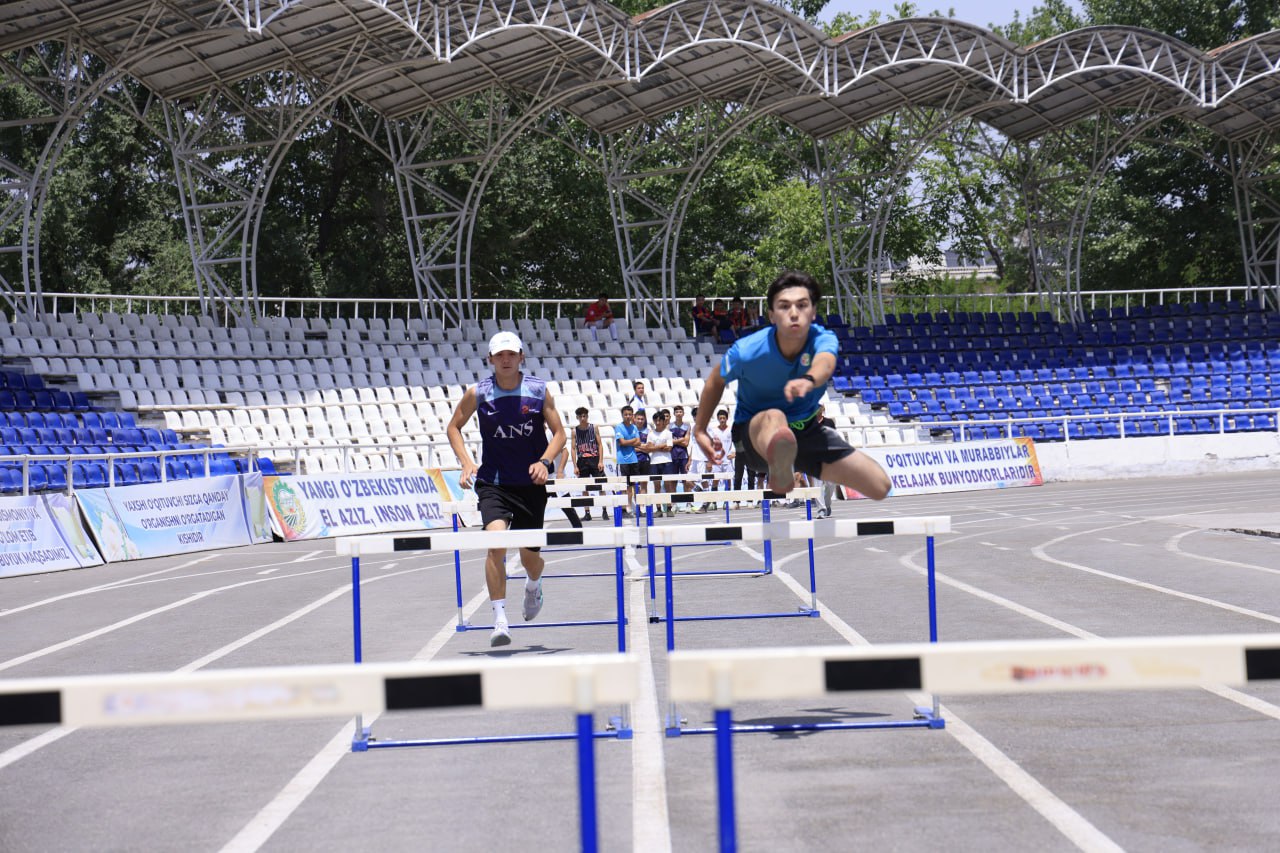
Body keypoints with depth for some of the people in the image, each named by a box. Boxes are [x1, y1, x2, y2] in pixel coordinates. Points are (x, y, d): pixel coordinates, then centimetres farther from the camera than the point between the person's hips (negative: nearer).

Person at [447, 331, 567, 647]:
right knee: (496, 541, -24)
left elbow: (559, 432, 4)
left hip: (531, 484, 1)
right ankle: (500, 621, -21)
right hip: (493, 484, -1)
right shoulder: (477, 393, -4)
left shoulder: (539, 391, -3)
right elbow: (454, 427, 9)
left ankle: (533, 586, 47)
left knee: (530, 556, 8)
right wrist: (467, 463, -5)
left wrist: (545, 461, -14)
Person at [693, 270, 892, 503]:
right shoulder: (746, 351, -23)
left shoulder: (823, 340, -21)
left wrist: (809, 380, -70)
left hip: (807, 430, 4)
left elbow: (825, 364, -47)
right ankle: (781, 470, -82)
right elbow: (716, 380, -1)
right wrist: (699, 430, 7)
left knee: (880, 486, -4)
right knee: (775, 418, -43)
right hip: (757, 432, -4)